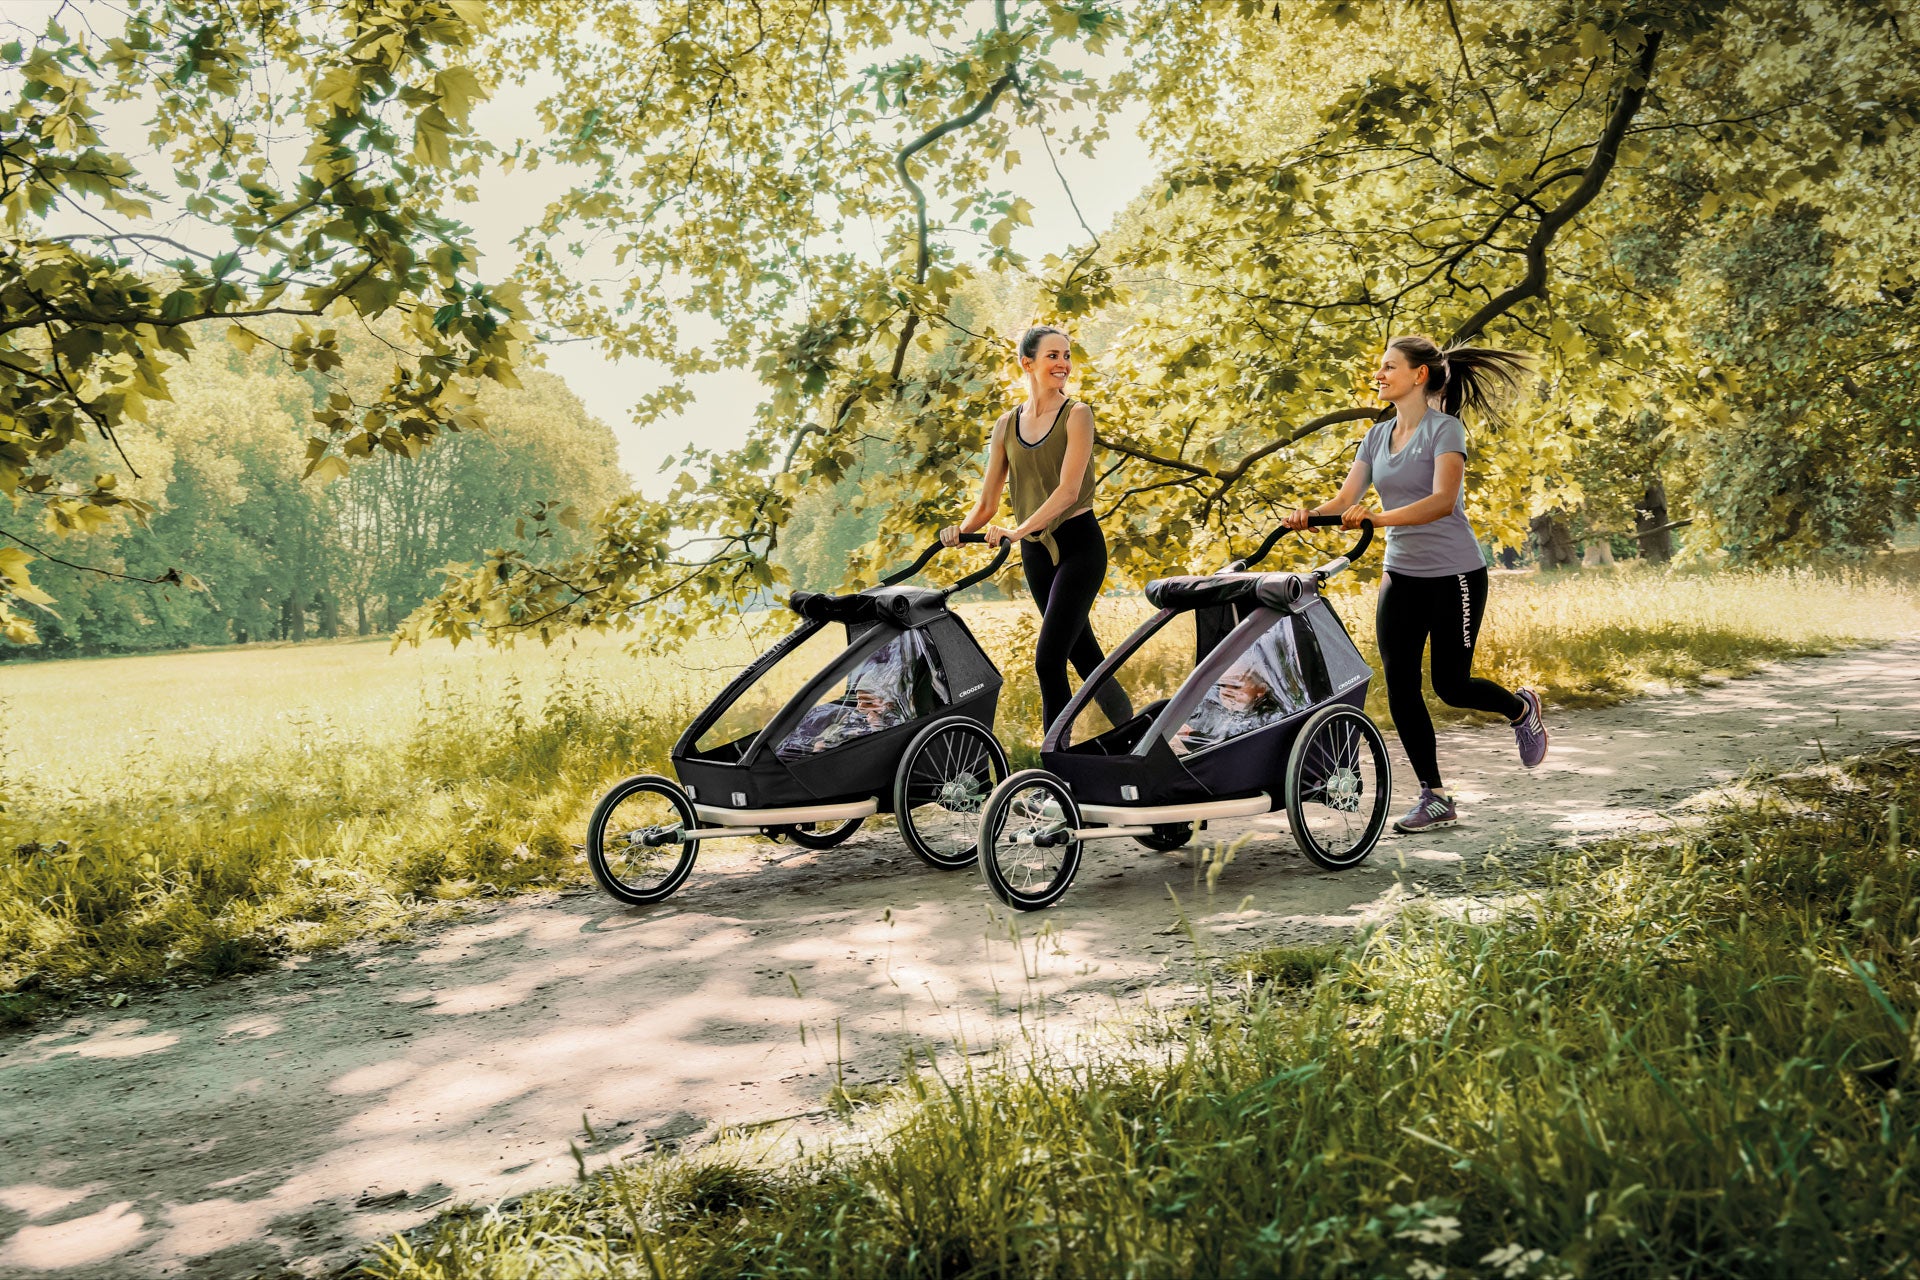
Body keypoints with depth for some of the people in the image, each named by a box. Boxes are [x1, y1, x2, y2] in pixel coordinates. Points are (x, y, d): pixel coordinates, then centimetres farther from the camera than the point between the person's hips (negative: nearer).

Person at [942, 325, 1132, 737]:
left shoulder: (1076, 415, -6)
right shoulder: (1007, 424, 8)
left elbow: (1068, 490, -19)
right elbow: (987, 502, 7)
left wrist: (1018, 530, -30)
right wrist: (962, 529, -13)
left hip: (1078, 544, -5)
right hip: (1035, 551, 5)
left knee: (1048, 660, -15)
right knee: (1085, 657, 15)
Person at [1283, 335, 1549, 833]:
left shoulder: (1445, 428, -12)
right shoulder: (1378, 436, 7)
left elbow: (1443, 500, -27)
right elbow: (1346, 499, -1)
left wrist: (1380, 517, -42)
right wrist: (1307, 515, -23)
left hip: (1455, 573, -6)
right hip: (1402, 574, 6)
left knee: (1451, 685, 1)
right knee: (1399, 684, -3)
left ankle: (1521, 707, 35)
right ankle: (1435, 798, 6)